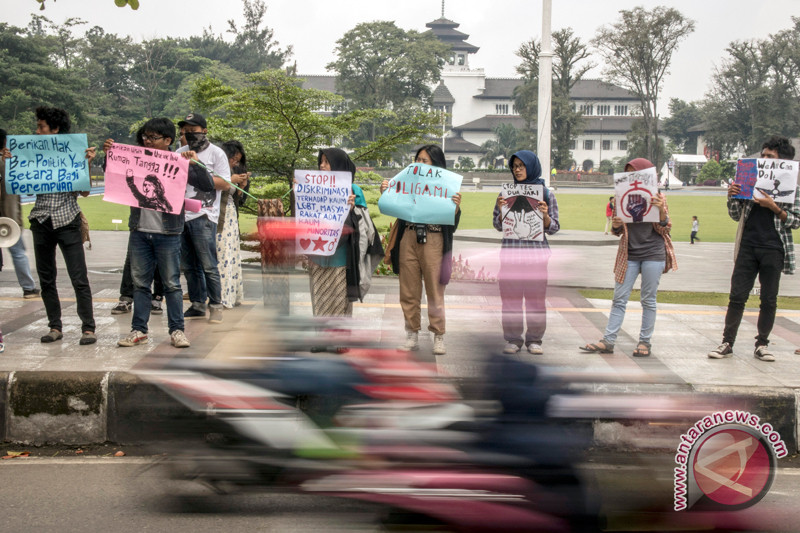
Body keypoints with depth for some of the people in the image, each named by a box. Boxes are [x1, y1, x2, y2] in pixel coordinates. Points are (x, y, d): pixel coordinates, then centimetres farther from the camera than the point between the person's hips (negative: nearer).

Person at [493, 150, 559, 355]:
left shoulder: (546, 194, 7)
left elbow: (553, 228, 8)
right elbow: (498, 225, 11)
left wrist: (545, 215, -11)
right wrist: (501, 210, -7)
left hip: (537, 250, -1)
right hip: (510, 249, 1)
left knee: (536, 297, 0)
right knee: (510, 296, 0)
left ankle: (534, 340, 10)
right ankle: (513, 339, 9)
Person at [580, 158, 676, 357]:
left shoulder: (657, 197, 1)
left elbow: (665, 230, 0)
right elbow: (617, 231, 13)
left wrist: (661, 210, -18)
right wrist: (616, 226, -11)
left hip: (653, 254, -3)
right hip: (629, 254, 3)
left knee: (648, 300, 3)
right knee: (619, 299, 0)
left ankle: (645, 341, 10)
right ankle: (608, 341, 0)